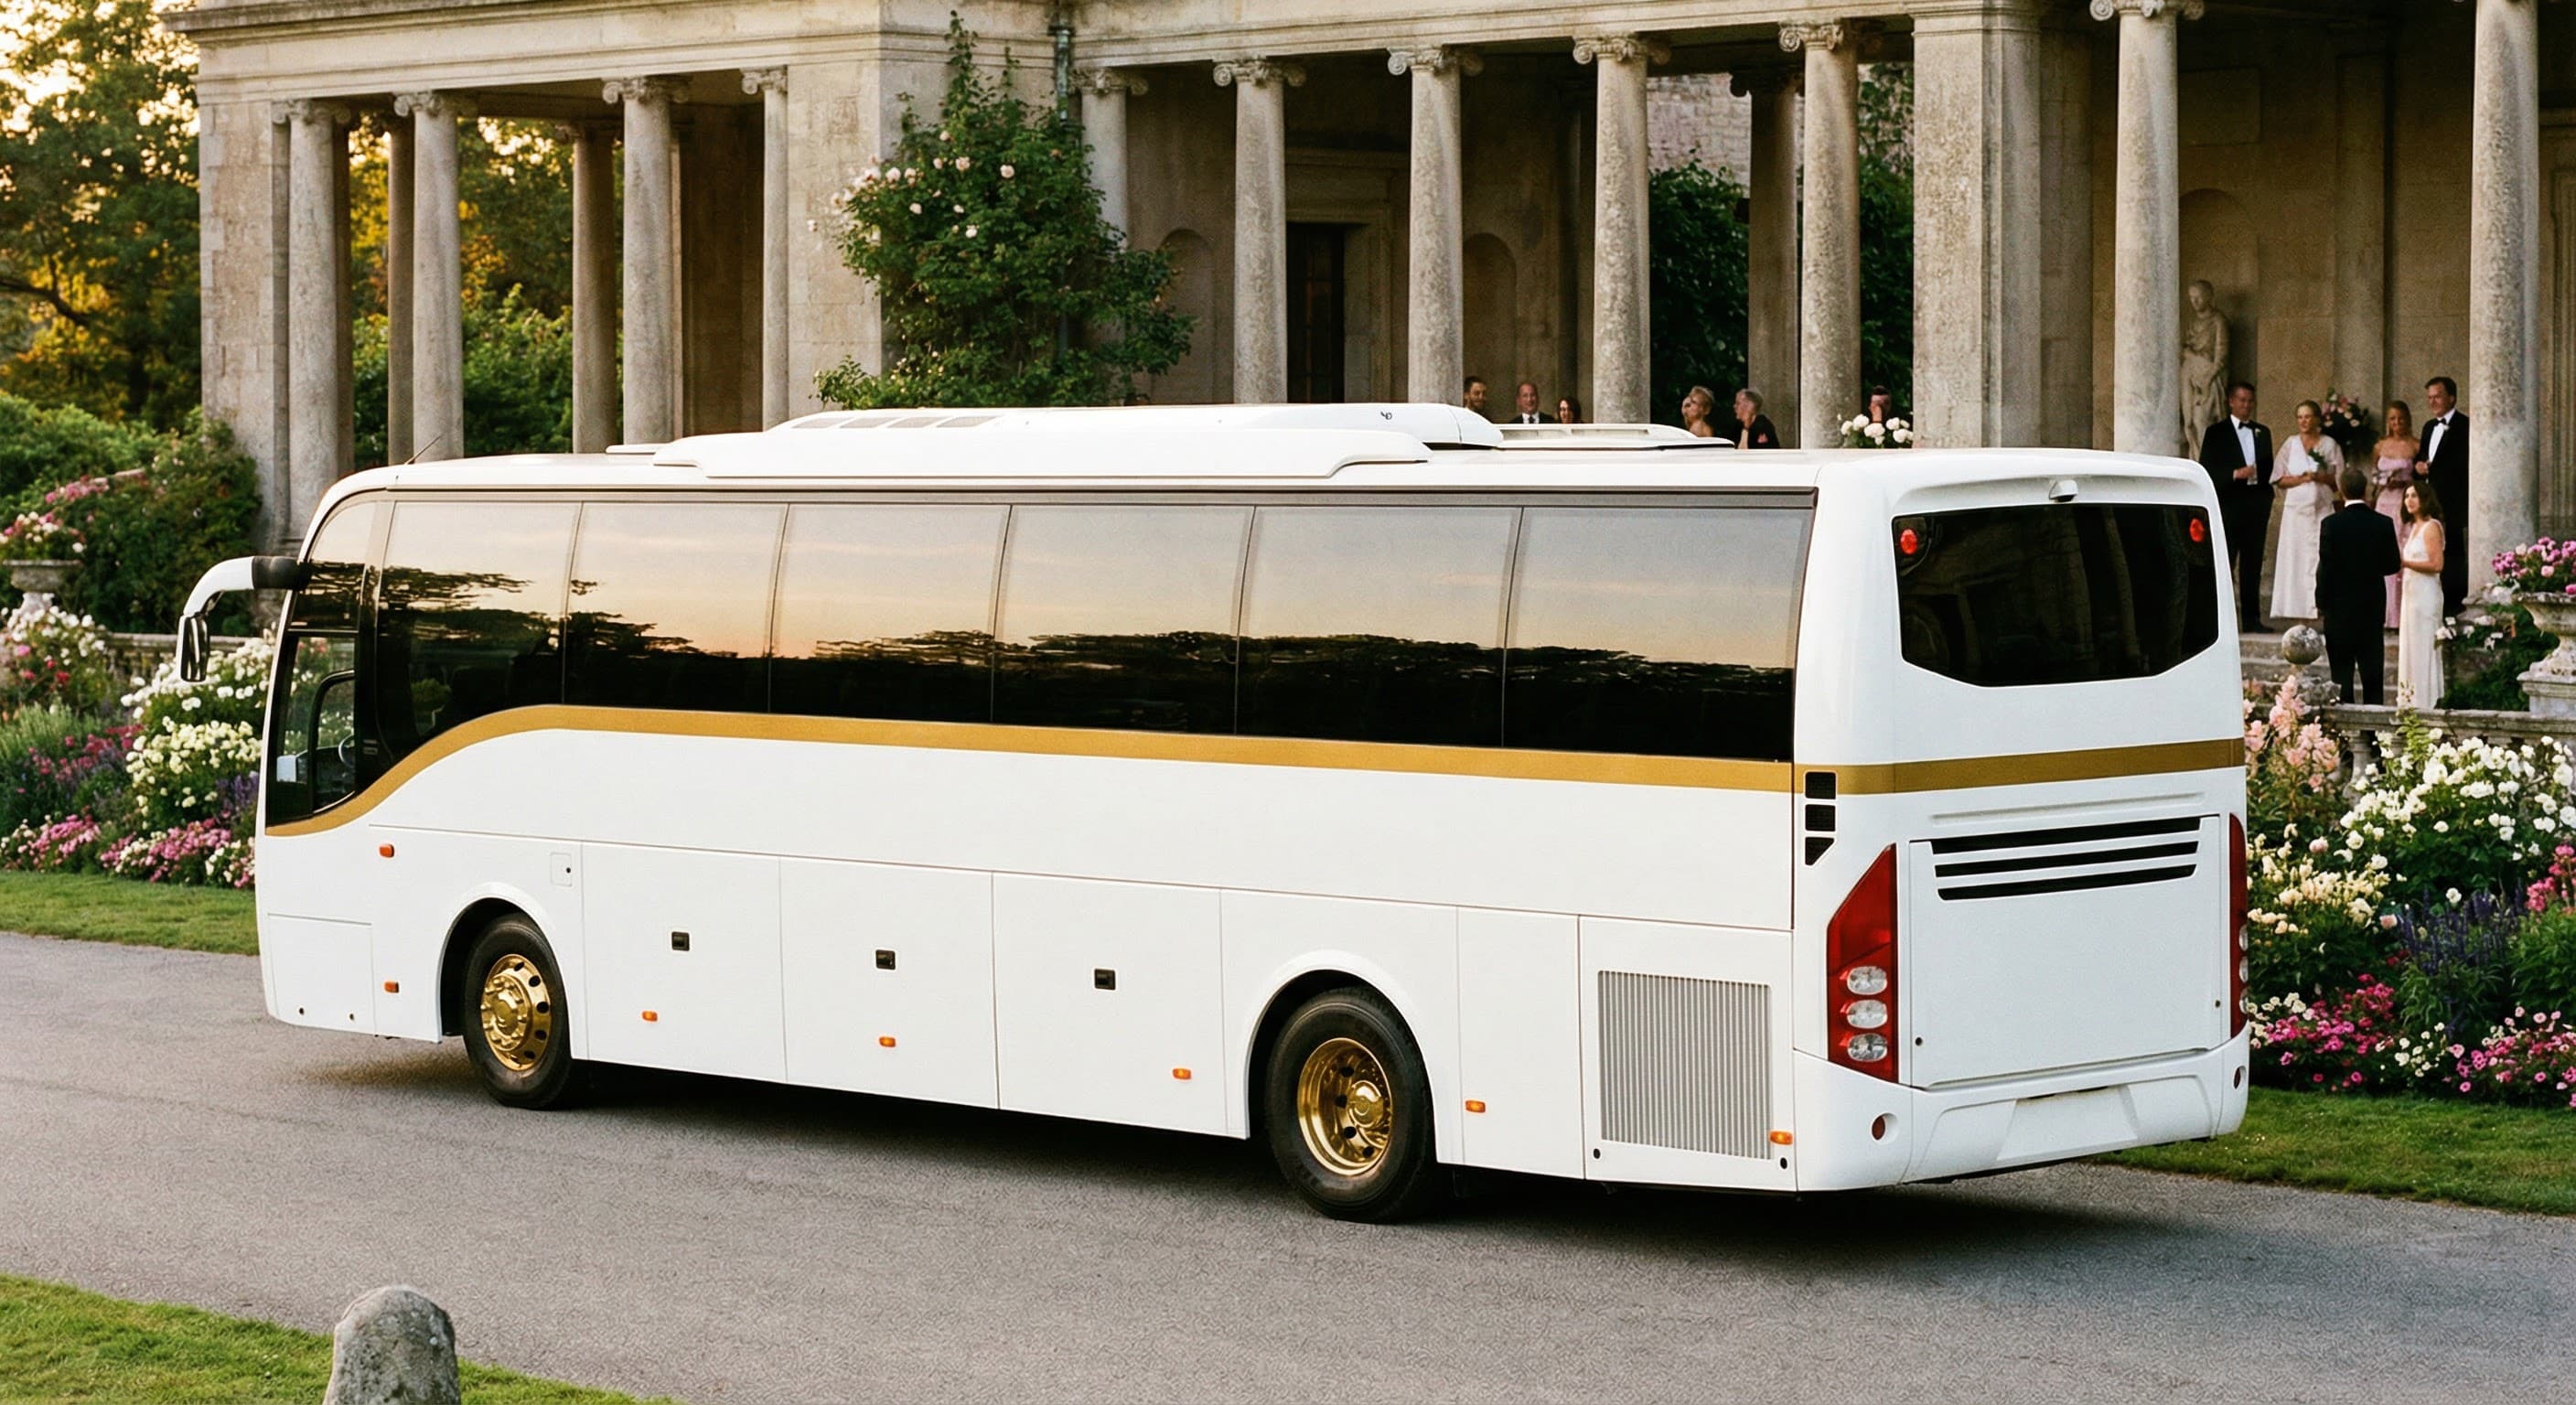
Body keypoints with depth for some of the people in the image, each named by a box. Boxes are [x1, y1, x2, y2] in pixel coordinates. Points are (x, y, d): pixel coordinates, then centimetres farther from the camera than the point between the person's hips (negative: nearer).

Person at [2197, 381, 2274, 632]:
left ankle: (2251, 619, 8)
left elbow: (2269, 469, 18)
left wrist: (2267, 506, 11)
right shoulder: (2216, 433, 2)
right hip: (2229, 506, -4)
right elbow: (2207, 470, -5)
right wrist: (2235, 474, -18)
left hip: (2256, 506, 4)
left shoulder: (2262, 433, 16)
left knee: (2253, 565, 5)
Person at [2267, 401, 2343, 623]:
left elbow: (2339, 479, 6)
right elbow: (2279, 479, 5)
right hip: (2296, 508, 1)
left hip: (2322, 509, -1)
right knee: (2294, 559, -5)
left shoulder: (2329, 445, 7)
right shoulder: (2291, 444, 9)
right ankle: (2296, 612, -6)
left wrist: (2320, 477, -10)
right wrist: (2300, 479, -10)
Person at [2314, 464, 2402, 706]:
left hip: (2339, 607, -2)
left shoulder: (2331, 524, -13)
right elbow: (2392, 565, 1)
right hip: (2372, 606, 2)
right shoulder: (2383, 524, -5)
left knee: (2341, 671, 3)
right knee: (2373, 672, 9)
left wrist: (2322, 600, 0)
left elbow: (2325, 566, -12)